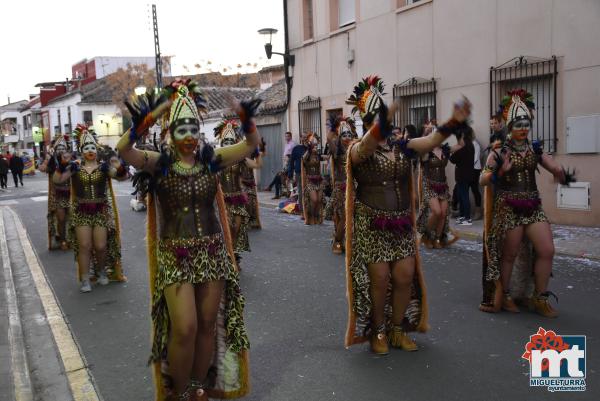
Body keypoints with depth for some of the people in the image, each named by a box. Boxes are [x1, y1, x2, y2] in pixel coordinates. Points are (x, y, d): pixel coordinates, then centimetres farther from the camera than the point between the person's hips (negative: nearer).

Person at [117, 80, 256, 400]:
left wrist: (247, 120, -24)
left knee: (207, 326, 10)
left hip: (212, 251, 3)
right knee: (185, 328, -8)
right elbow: (123, 150, -22)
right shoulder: (160, 163, -6)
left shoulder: (211, 159, 1)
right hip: (175, 255, -3)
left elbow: (252, 144, -5)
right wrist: (143, 123, -39)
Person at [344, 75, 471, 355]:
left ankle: (397, 330, 23)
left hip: (401, 224, 4)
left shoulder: (402, 147, 4)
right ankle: (378, 332, 19)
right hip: (371, 225, -4)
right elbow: (368, 147, -33)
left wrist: (454, 122, -31)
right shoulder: (358, 149, -7)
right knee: (379, 278, -3)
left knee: (405, 277, 3)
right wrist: (381, 125, -53)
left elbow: (431, 141, -12)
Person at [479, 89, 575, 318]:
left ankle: (539, 298, 15)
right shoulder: (499, 152, -6)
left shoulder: (536, 150, 6)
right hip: (508, 208, -4)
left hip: (533, 207, 5)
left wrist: (563, 176, -19)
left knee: (547, 250, 0)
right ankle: (504, 296, 22)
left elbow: (557, 171, 4)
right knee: (509, 254, 3)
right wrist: (498, 171, -27)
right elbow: (482, 181, -9)